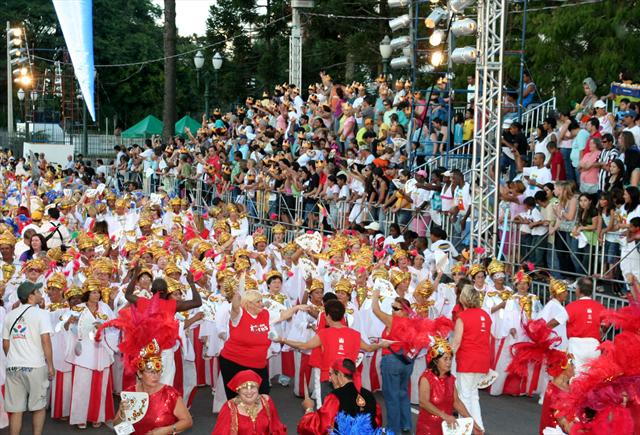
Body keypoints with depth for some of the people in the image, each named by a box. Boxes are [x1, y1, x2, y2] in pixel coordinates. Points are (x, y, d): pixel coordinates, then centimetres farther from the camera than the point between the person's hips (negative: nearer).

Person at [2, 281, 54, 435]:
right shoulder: (40, 313, -4)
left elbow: (5, 344, 12)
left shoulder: (10, 315, 11)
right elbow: (45, 340, -12)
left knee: (15, 409, 7)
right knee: (39, 406, 9)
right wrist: (50, 366, -6)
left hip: (13, 367, 4)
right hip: (35, 366, -4)